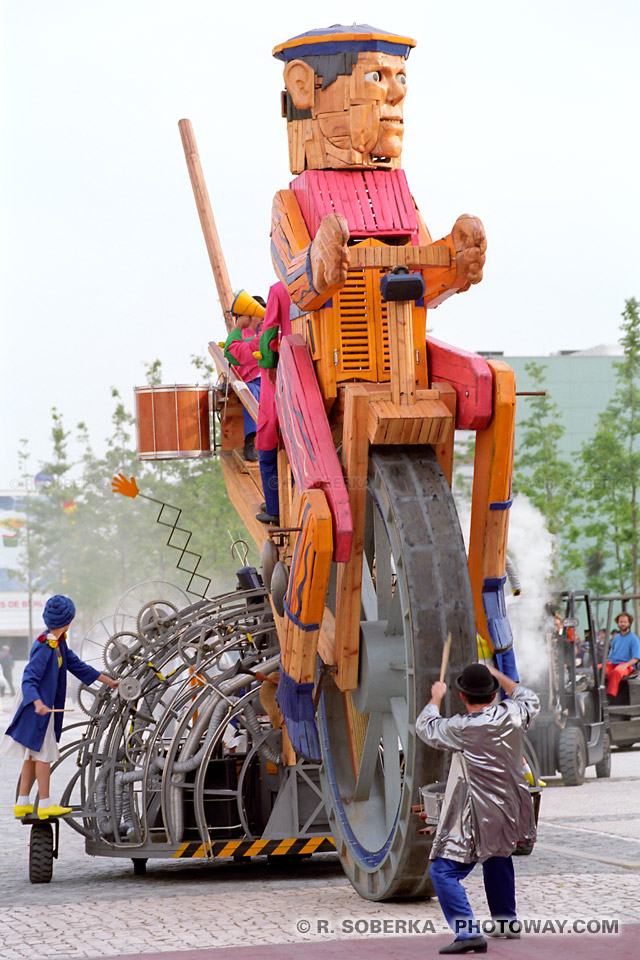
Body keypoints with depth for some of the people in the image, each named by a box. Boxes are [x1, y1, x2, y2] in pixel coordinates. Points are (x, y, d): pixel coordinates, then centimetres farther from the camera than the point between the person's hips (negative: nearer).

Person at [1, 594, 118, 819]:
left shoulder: (58, 644, 9)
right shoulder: (44, 646, -21)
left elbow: (76, 665, 19)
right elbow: (29, 678, -26)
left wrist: (108, 681, 23)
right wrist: (38, 703, -42)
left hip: (43, 706, 10)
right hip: (37, 707, -10)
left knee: (33, 755, 12)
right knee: (43, 754, -5)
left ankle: (22, 803, 17)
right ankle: (45, 804, -1)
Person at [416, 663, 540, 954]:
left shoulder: (462, 728, -17)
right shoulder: (512, 714, -3)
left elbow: (425, 726, 2)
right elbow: (531, 701, 22)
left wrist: (436, 698, 21)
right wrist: (499, 676, 31)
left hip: (478, 818, -7)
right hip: (510, 810, 7)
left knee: (444, 871, -8)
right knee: (498, 857, 35)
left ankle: (468, 932, -22)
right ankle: (506, 921, 41)